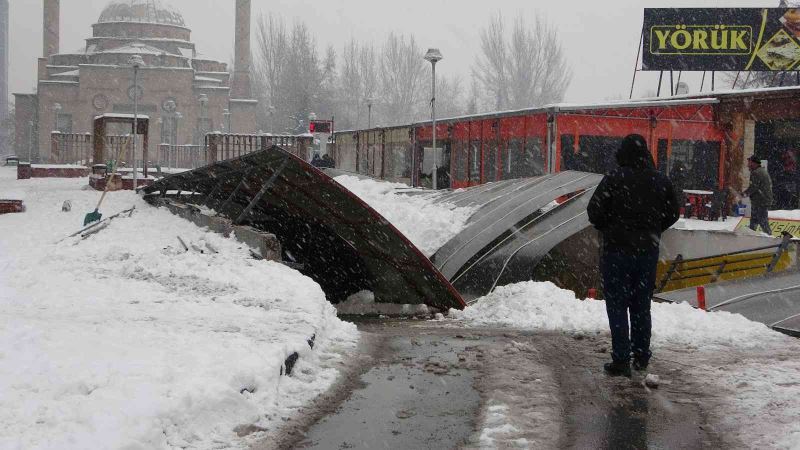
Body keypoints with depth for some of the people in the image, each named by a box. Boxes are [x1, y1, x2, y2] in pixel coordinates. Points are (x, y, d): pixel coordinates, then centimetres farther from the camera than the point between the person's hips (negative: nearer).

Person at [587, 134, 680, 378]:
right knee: (642, 305, 15)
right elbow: (673, 213, 10)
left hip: (617, 250, -4)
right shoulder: (661, 181, 2)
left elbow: (595, 212, -12)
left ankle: (621, 360, -2)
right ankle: (641, 357, 21)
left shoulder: (613, 179, -13)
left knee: (617, 305, 1)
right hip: (648, 250, 4)